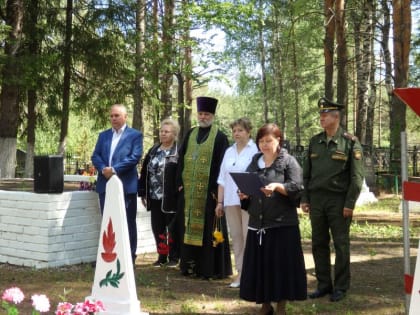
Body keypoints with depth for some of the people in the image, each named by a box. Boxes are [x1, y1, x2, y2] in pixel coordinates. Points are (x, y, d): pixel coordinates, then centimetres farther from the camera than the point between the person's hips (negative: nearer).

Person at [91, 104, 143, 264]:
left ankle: (129, 256, 10)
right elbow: (95, 156, 8)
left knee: (128, 223, 2)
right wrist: (103, 169, -13)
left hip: (126, 185, -5)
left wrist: (114, 169, -18)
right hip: (106, 184, 5)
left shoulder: (135, 135, 1)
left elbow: (135, 157, -12)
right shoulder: (103, 135, 16)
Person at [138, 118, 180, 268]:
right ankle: (162, 256, 21)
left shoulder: (179, 151, -8)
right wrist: (143, 193, 9)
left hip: (171, 197, -6)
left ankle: (174, 257, 15)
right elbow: (145, 172, 13)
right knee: (157, 227, 10)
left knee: (172, 228, 3)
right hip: (154, 197, 6)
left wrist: (180, 190, -17)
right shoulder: (153, 150, 12)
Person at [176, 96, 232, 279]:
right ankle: (190, 264, 17)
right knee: (190, 226, 8)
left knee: (208, 228, -2)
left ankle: (211, 268, 4)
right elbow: (182, 159, 13)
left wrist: (215, 188, -14)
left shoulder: (219, 137, -1)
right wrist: (180, 182, 3)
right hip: (189, 190, 5)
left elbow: (221, 164, -7)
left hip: (208, 190, -5)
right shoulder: (190, 134, 14)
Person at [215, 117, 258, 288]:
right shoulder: (229, 152, 16)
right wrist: (220, 202, 13)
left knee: (249, 236, -6)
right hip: (231, 201, 6)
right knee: (236, 236, 8)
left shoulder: (256, 150, -3)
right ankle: (240, 272, 15)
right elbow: (222, 179, 16)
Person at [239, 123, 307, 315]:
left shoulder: (289, 161, -1)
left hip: (282, 223, -5)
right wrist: (244, 195, -6)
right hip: (257, 223, 5)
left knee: (281, 263, -2)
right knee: (259, 263, 6)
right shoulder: (254, 162, 14)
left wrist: (277, 187, -27)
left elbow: (296, 187, -12)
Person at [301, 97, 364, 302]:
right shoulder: (314, 141, 10)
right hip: (316, 199, 5)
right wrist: (304, 199, 7)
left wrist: (350, 204, -11)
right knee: (319, 244, 9)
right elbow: (306, 173, 13)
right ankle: (323, 285, 19)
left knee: (341, 245, 2)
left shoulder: (350, 142, -4)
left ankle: (340, 287, 13)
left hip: (339, 200, -5)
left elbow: (357, 176, -6)